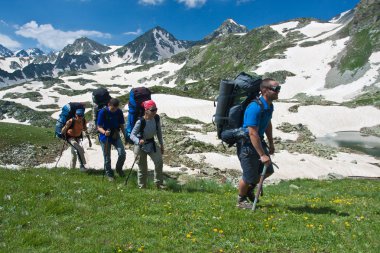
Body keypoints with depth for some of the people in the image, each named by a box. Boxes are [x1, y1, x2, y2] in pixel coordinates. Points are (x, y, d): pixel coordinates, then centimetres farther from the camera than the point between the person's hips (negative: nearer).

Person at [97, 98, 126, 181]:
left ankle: (119, 169, 15)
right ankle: (109, 174, 26)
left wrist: (125, 137, 3)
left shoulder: (119, 112, -7)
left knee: (122, 153, -13)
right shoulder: (103, 112, -17)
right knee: (107, 157, 6)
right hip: (105, 137, -2)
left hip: (116, 136, 2)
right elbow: (99, 127, -15)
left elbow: (121, 125, 4)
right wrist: (104, 132, -36)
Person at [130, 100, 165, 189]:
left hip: (151, 143, 4)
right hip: (141, 145, -4)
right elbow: (132, 135, -26)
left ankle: (159, 183, 7)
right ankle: (142, 186, 26)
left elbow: (159, 131, 3)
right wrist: (138, 141, -46)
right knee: (142, 167, 7)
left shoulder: (156, 118, -12)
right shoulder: (140, 122, -26)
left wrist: (161, 145, 8)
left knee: (159, 161, -11)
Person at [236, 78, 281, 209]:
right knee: (249, 176, 1)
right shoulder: (255, 108, -29)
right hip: (246, 144, -9)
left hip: (259, 141, 9)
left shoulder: (270, 105, 2)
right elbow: (253, 133, -30)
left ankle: (249, 189, 37)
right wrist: (262, 155, -28)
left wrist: (271, 144, 24)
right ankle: (241, 200, 27)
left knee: (268, 170, 14)